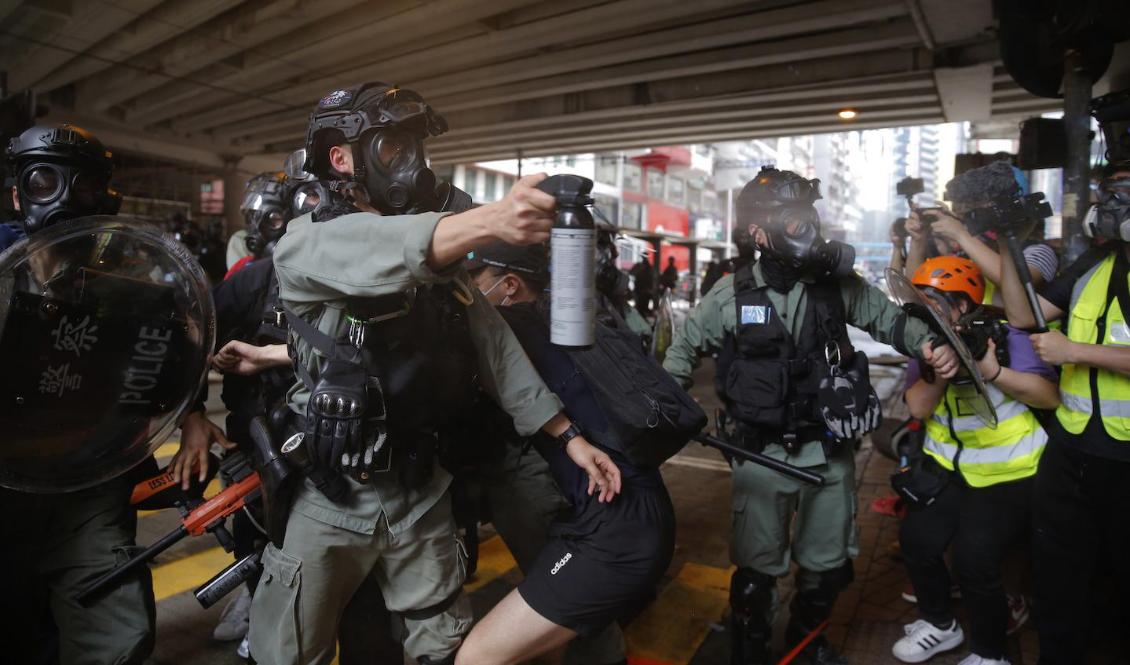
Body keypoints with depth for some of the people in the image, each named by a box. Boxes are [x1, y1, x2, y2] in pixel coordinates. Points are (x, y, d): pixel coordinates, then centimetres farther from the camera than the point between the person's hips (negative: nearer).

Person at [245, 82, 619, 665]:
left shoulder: (437, 255, 5)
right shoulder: (305, 243, -11)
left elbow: (493, 345, 1)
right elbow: (380, 254, -34)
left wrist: (568, 435, -6)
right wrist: (491, 219, -52)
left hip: (419, 495, 4)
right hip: (328, 500, -4)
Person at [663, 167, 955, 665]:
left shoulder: (838, 283, -3)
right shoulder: (731, 295, -8)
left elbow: (890, 320, 9)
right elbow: (685, 346, 5)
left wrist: (930, 343, -11)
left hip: (830, 451, 3)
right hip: (762, 455, -3)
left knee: (828, 565, 19)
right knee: (757, 568, 8)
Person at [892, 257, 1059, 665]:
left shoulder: (1002, 335, -12)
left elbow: (1051, 397, -18)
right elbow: (917, 408, -9)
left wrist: (994, 372, -29)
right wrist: (938, 371, -25)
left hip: (1008, 473, -5)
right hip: (948, 466, 5)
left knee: (974, 560, -14)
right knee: (917, 540, -6)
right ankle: (940, 625, 22)